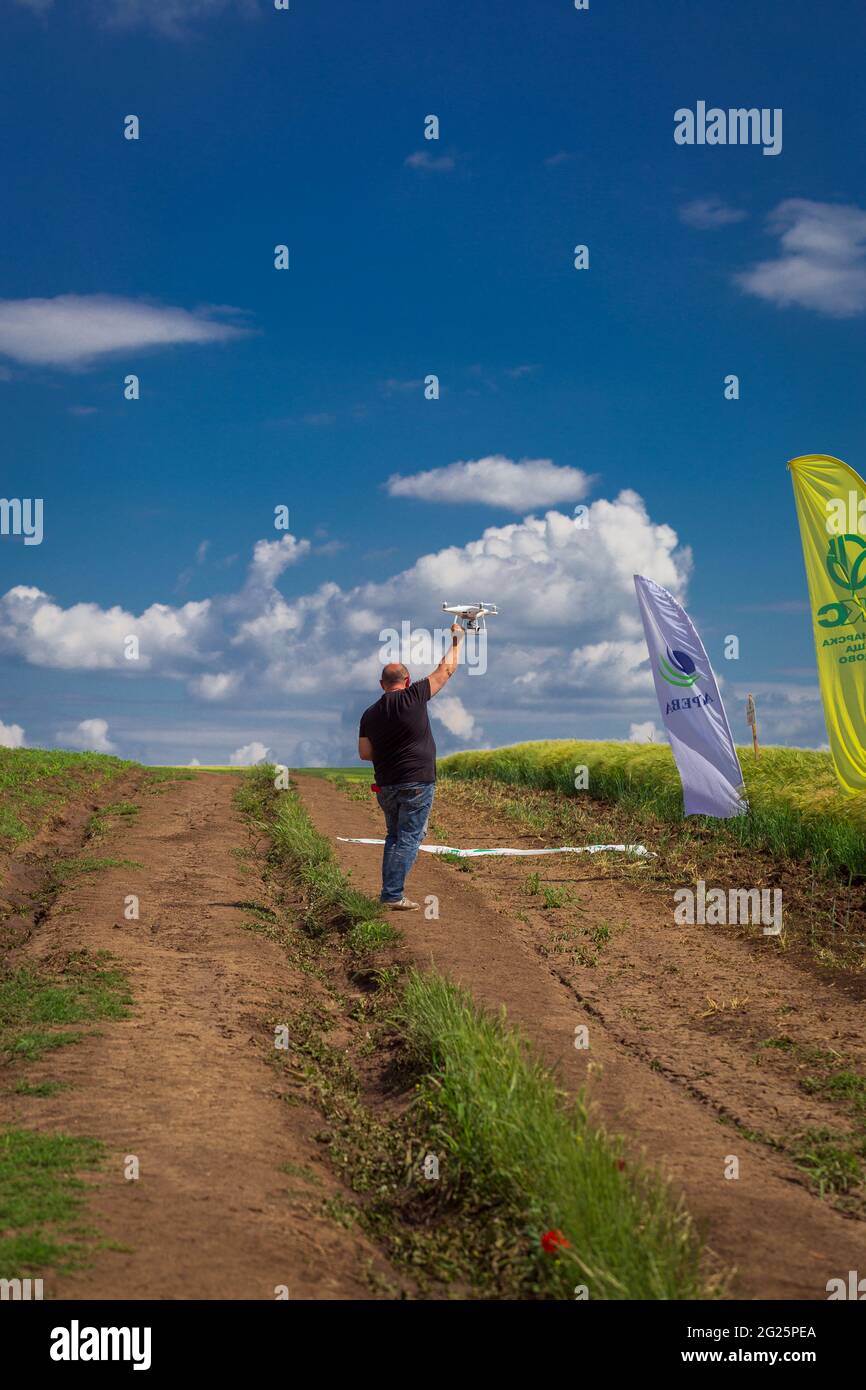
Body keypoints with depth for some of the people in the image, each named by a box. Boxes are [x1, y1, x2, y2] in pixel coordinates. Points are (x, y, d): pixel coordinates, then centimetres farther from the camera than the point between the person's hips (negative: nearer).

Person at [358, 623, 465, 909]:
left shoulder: (370, 714, 5)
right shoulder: (413, 697, -8)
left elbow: (364, 753, 5)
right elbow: (446, 669, 0)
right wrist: (457, 638, 12)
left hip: (386, 786, 5)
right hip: (416, 784, -5)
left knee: (394, 837, 19)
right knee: (409, 840, -2)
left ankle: (389, 890, 17)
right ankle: (393, 895, -6)